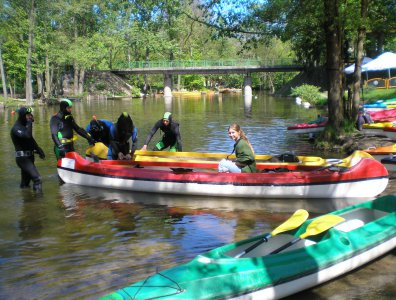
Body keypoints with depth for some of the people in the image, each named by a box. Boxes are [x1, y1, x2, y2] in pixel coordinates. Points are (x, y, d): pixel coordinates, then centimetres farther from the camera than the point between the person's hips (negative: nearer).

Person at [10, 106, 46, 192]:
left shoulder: (25, 126, 16)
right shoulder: (16, 128, -14)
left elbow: (31, 140, 26)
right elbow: (27, 135, -33)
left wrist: (39, 150, 17)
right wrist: (29, 123, -21)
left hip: (29, 157, 10)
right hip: (22, 157, -10)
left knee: (25, 181, 16)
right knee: (37, 178, -21)